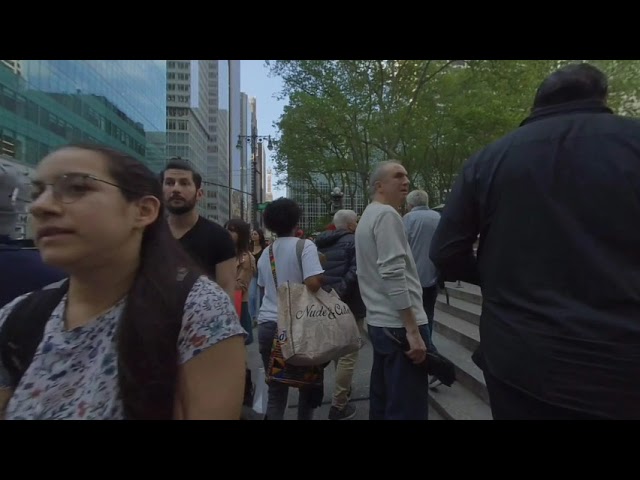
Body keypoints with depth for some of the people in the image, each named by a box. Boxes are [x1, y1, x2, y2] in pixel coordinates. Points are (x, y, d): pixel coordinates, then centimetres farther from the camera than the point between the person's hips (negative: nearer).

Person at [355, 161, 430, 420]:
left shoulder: (368, 216, 18)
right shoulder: (387, 214, -11)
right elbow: (393, 274, -21)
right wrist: (413, 329, -20)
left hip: (379, 322, 10)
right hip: (399, 325, -10)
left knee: (382, 402, 19)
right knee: (407, 409, -2)